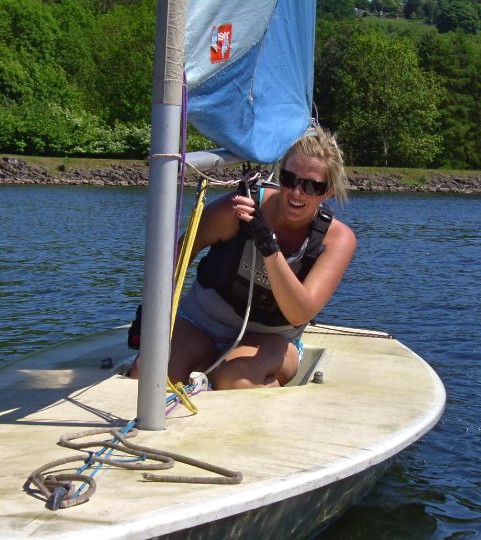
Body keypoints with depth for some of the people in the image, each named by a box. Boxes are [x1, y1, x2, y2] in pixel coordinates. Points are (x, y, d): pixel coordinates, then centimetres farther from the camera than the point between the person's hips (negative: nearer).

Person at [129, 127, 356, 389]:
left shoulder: (338, 238, -13)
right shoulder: (239, 209, -16)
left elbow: (300, 315, -26)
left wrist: (268, 245, -37)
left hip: (270, 340, -1)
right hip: (200, 322, 1)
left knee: (236, 379, -37)